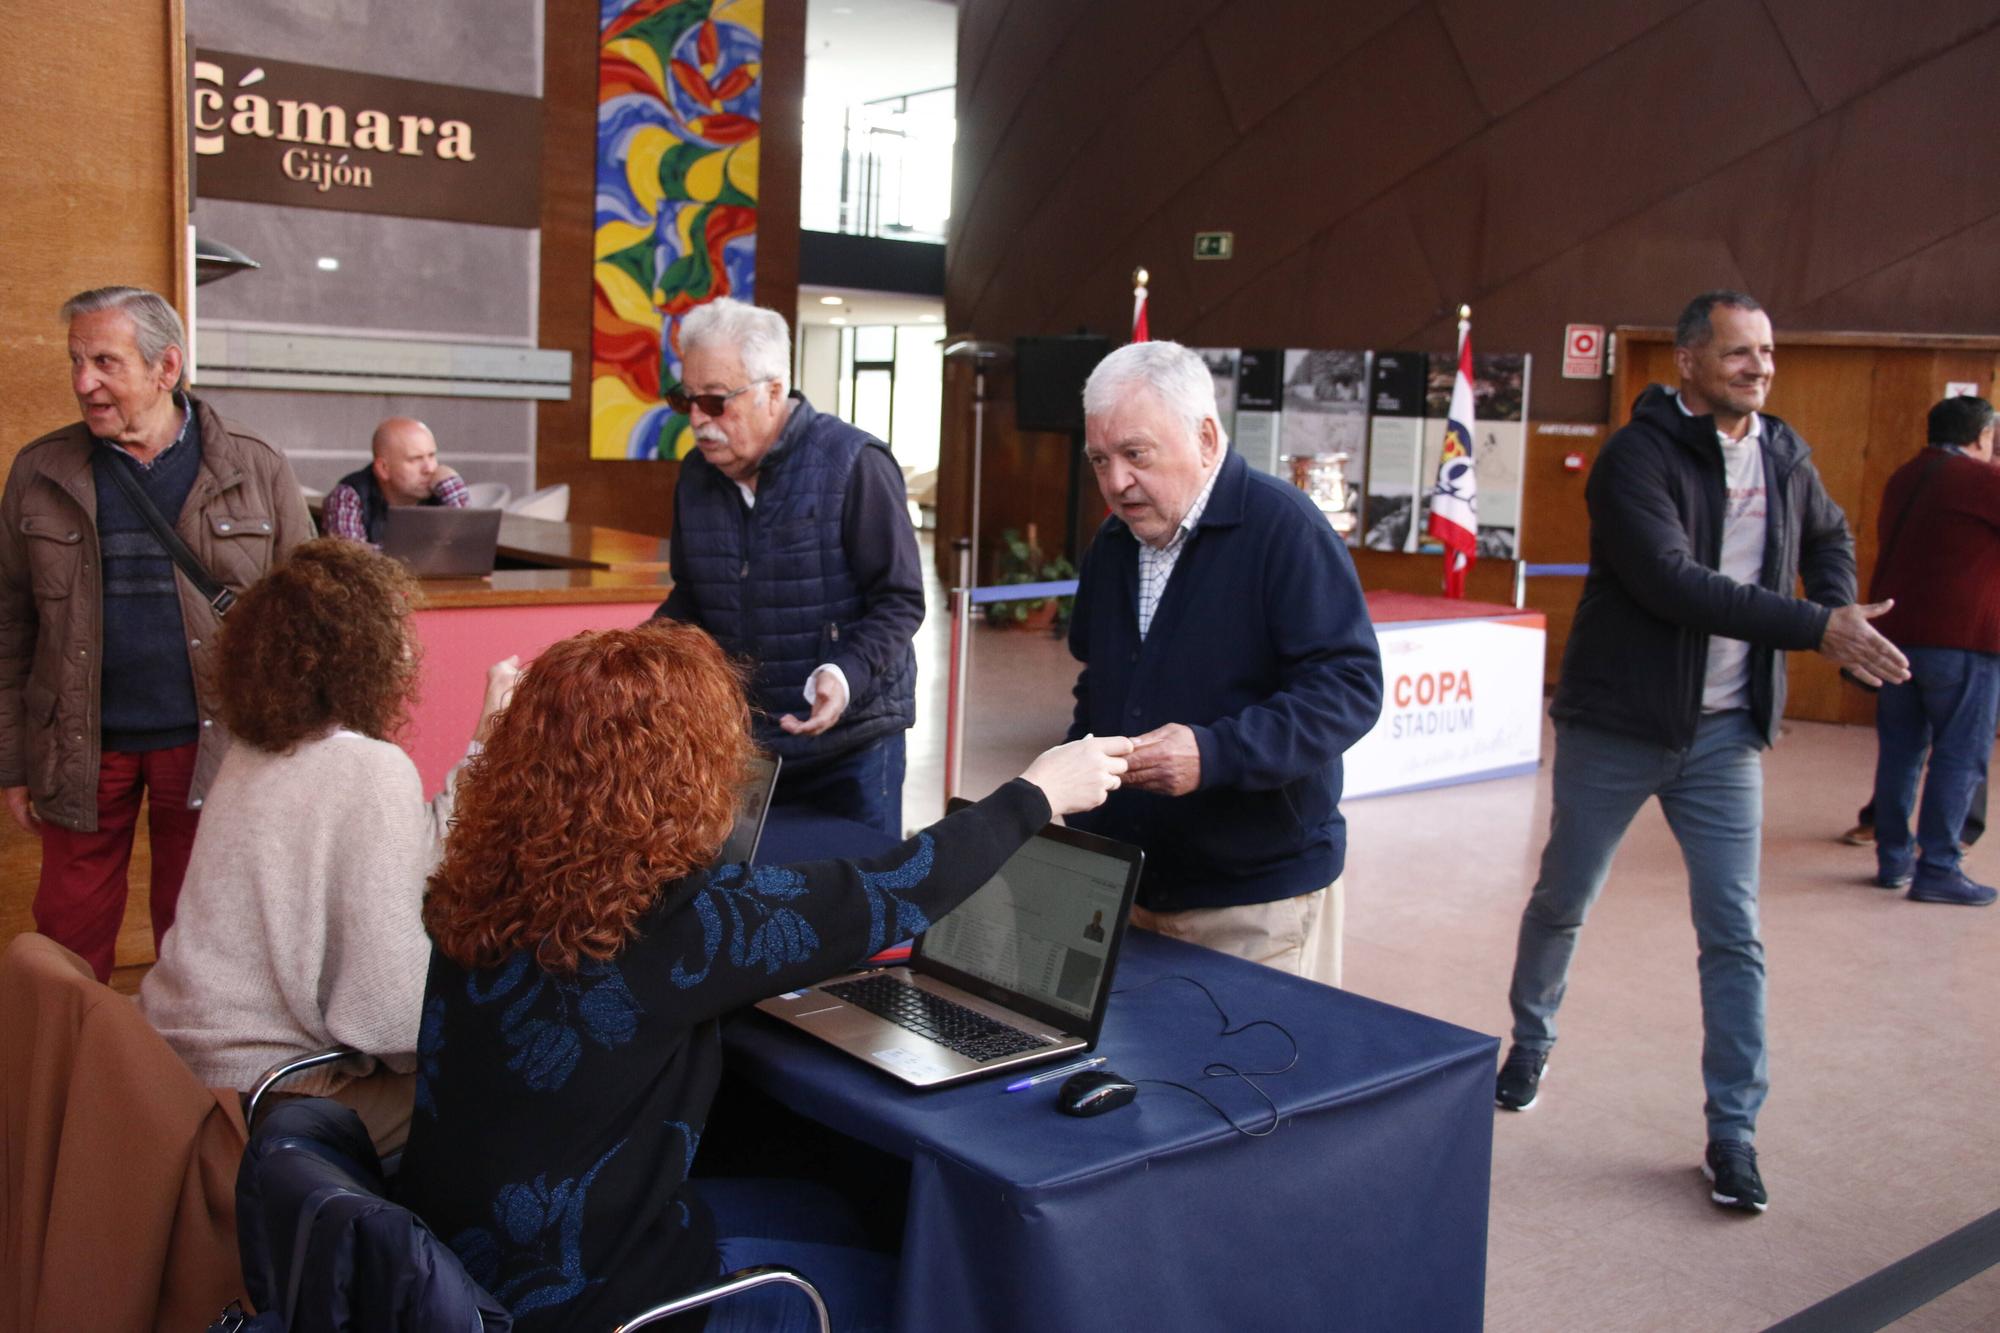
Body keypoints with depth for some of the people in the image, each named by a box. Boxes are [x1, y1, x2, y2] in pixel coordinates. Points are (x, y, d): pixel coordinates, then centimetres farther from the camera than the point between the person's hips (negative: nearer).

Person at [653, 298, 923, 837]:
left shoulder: (853, 464, -14)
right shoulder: (696, 474, 5)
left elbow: (900, 602, -13)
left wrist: (845, 675, -29)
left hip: (848, 745, -5)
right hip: (733, 741, 6)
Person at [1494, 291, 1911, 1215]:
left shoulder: (1785, 457, 6)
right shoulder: (1638, 456, -14)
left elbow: (1829, 535, 27)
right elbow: (1673, 583, -27)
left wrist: (1841, 607, 7)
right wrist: (1813, 628, -28)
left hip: (1725, 732, 4)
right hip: (1616, 725, -4)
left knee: (1733, 933, 1)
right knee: (1562, 903, 12)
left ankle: (1733, 1130, 11)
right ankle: (1530, 1045, 37)